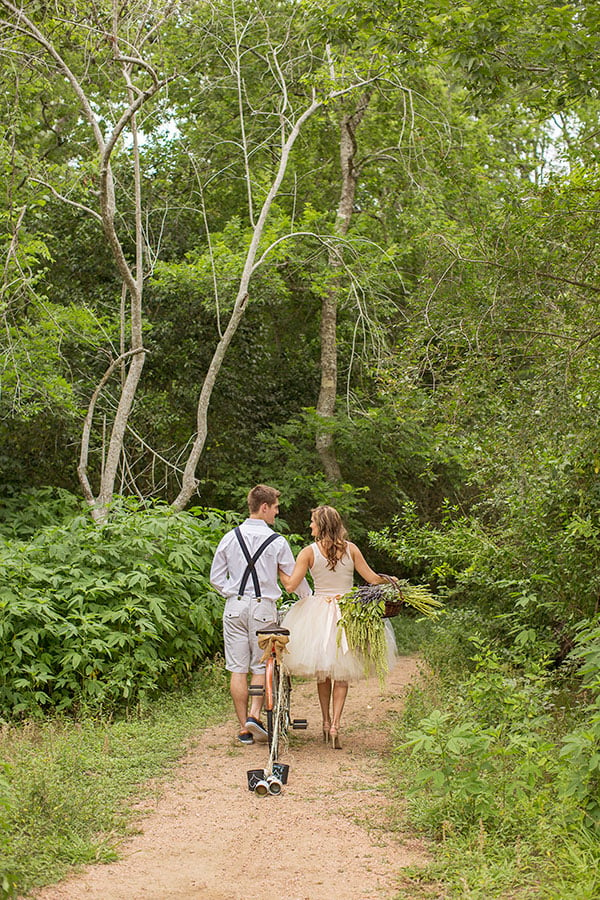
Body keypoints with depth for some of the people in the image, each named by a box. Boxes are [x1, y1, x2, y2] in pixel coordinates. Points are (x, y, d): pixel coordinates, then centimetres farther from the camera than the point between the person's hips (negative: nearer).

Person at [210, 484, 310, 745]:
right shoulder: (277, 542, -5)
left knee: (238, 669, 5)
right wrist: (310, 598, 19)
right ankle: (254, 715, -7)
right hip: (264, 606, -2)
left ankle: (244, 727, 8)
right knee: (261, 666, 10)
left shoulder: (230, 538, 3)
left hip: (235, 606, 2)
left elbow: (216, 577, 6)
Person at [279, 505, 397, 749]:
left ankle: (326, 723, 18)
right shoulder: (350, 549, 1)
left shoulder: (309, 552, -5)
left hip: (318, 613, -1)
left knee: (323, 672, 13)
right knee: (342, 674, 3)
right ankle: (335, 726, -10)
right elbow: (372, 578, 2)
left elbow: (291, 585, -9)